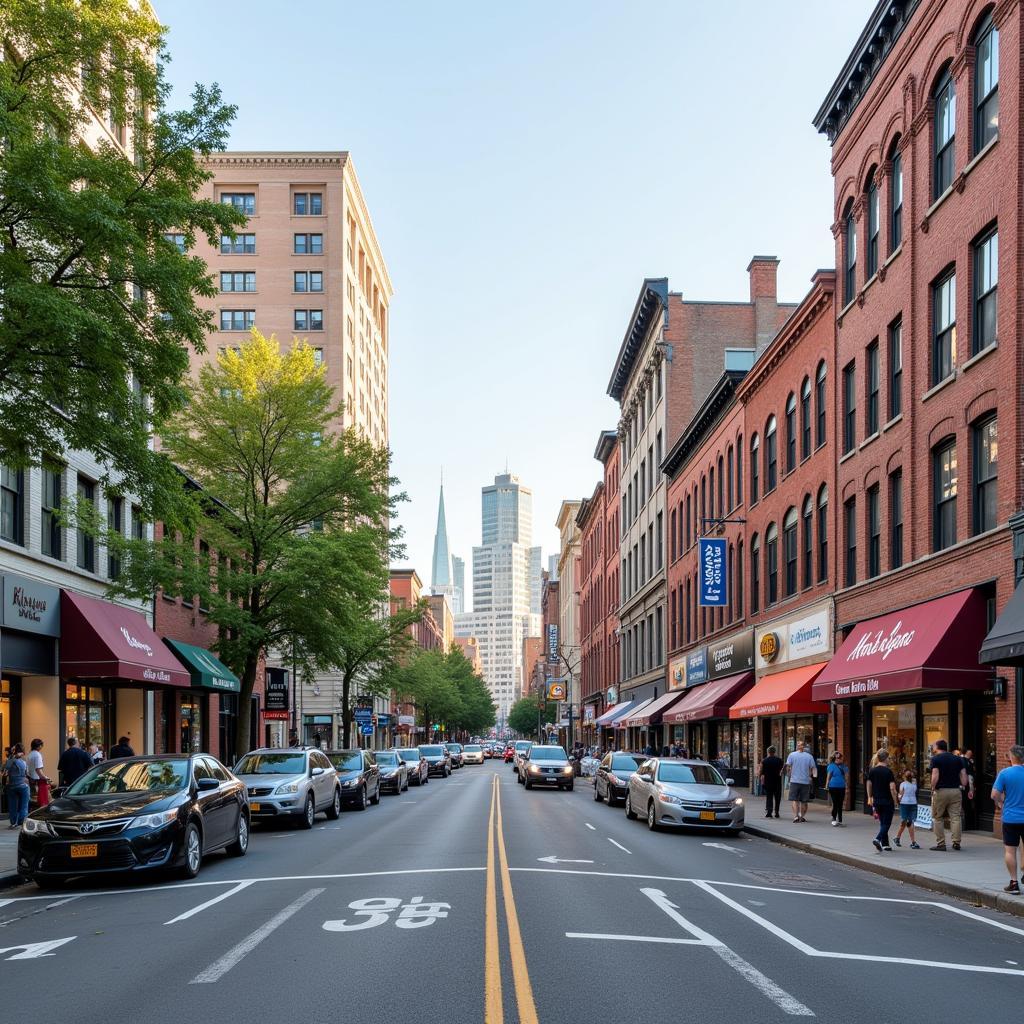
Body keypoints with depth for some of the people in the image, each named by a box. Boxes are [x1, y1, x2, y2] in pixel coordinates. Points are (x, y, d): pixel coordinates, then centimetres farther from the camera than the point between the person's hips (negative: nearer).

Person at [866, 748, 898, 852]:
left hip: (877, 801, 6)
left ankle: (885, 844, 16)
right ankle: (877, 839, -20)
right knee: (886, 823, 0)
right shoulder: (888, 771, -13)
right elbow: (892, 788, -17)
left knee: (882, 823, 15)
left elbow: (869, 785, 10)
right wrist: (895, 801, -8)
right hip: (887, 801, -6)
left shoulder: (872, 771, 4)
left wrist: (870, 798, 21)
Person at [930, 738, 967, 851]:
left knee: (938, 818, 6)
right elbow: (964, 775, 6)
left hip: (941, 791, -4)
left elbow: (935, 776, -14)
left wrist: (933, 788, -3)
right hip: (955, 791, 4)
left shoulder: (935, 759, -4)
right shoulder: (957, 759, 11)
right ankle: (956, 843, 1)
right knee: (956, 817, 5)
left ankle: (941, 844, 4)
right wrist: (963, 786, 12)